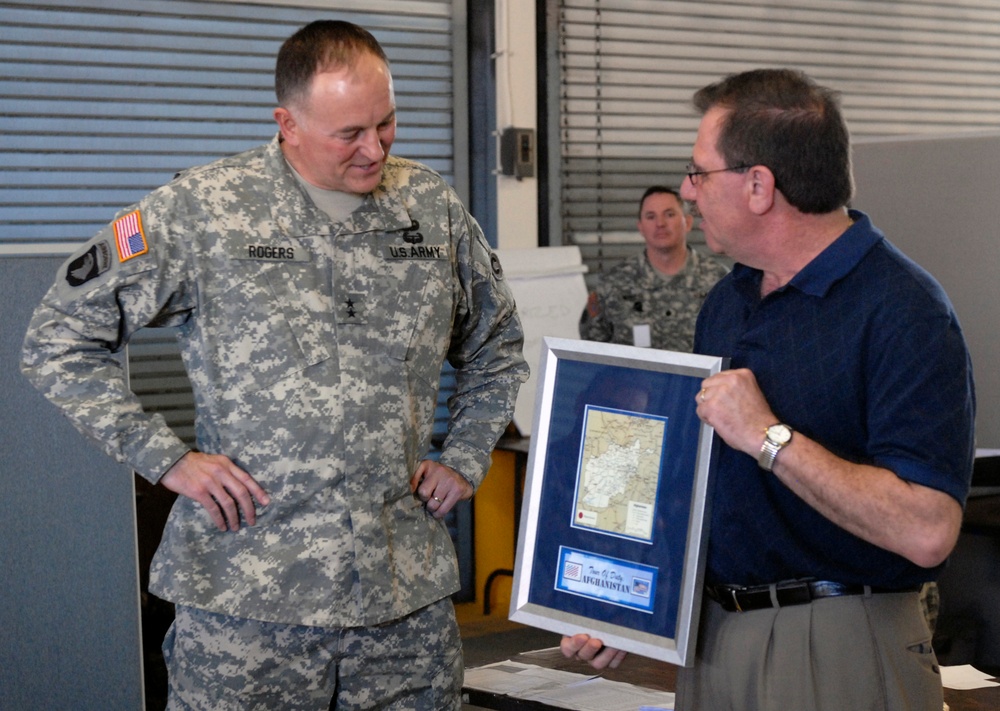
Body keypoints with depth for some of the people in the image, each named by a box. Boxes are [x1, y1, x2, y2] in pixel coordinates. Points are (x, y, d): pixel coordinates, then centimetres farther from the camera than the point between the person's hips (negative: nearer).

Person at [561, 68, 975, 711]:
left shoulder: (904, 313, -18)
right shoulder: (726, 301, 9)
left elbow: (926, 530, -27)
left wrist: (770, 437, -24)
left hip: (838, 653, -7)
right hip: (712, 635, 7)